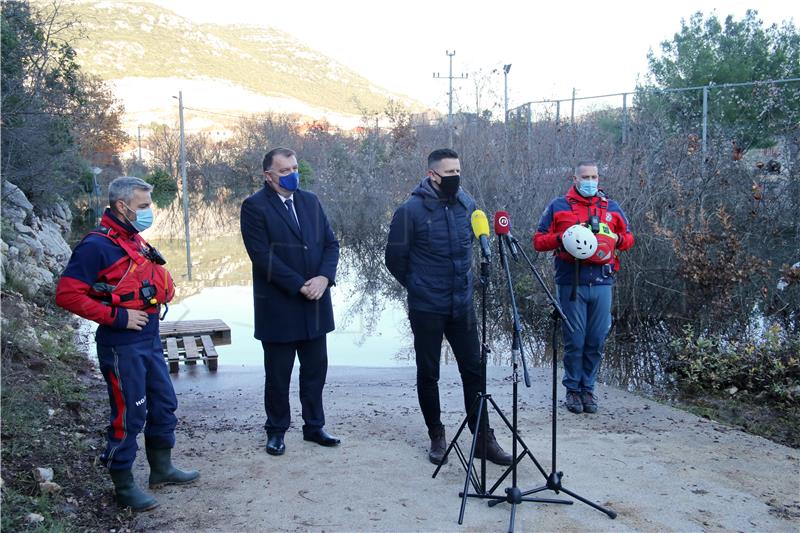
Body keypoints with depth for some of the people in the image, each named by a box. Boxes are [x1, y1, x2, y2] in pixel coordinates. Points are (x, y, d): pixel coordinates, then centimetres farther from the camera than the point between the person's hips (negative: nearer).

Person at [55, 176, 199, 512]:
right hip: (121, 346, -8)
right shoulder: (97, 245, -15)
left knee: (164, 404, 16)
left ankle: (162, 469, 33)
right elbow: (67, 294, -19)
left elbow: (163, 287, 24)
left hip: (150, 340, 9)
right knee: (129, 415, 0)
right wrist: (116, 316, -20)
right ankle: (124, 487, 16)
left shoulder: (136, 241, 11)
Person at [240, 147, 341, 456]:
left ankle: (314, 426, 27)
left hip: (314, 304, 5)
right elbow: (262, 256, -16)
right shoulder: (255, 207, -8)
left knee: (315, 369, 12)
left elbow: (330, 243, 7)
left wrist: (324, 277, -11)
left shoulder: (310, 201, 10)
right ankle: (276, 431, 25)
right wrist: (300, 285, -18)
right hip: (278, 307, -5)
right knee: (278, 374, 9)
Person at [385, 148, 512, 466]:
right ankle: (436, 436, 25)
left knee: (474, 370, 6)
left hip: (462, 306, 4)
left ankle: (483, 439, 17)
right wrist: (418, 286, 7)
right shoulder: (411, 210, -13)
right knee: (428, 374, 8)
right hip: (426, 309, -4)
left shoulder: (467, 204, 2)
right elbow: (395, 259, -4)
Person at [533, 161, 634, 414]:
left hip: (602, 282, 3)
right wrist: (561, 238, -12)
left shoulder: (612, 208, 15)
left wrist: (617, 239, 0)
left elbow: (628, 238, 23)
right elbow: (539, 241, 7)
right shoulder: (558, 207, 7)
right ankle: (573, 389, 15)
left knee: (597, 340, 5)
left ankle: (588, 388, 20)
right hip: (571, 283, -2)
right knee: (575, 340, 0)